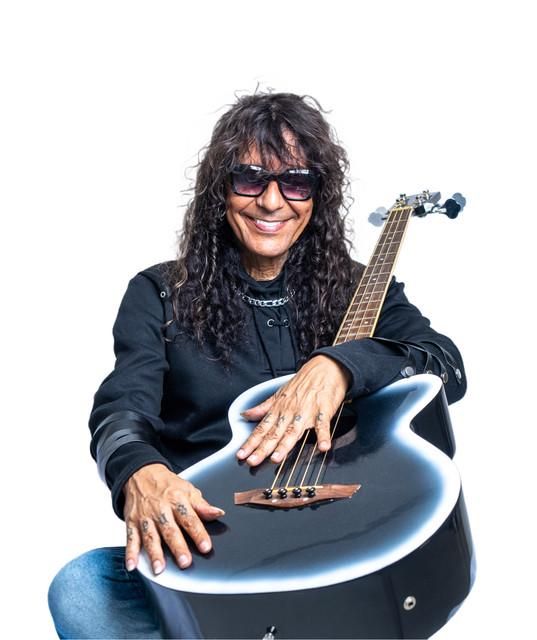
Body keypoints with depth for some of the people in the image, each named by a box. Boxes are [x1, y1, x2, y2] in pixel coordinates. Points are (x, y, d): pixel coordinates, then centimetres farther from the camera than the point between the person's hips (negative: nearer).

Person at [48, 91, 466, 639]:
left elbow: (448, 367, -4)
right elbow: (121, 409, -5)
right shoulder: (161, 295, 8)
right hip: (201, 542, 0)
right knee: (79, 589, -30)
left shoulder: (358, 291, 11)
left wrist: (340, 364, -24)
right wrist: (140, 472, -30)